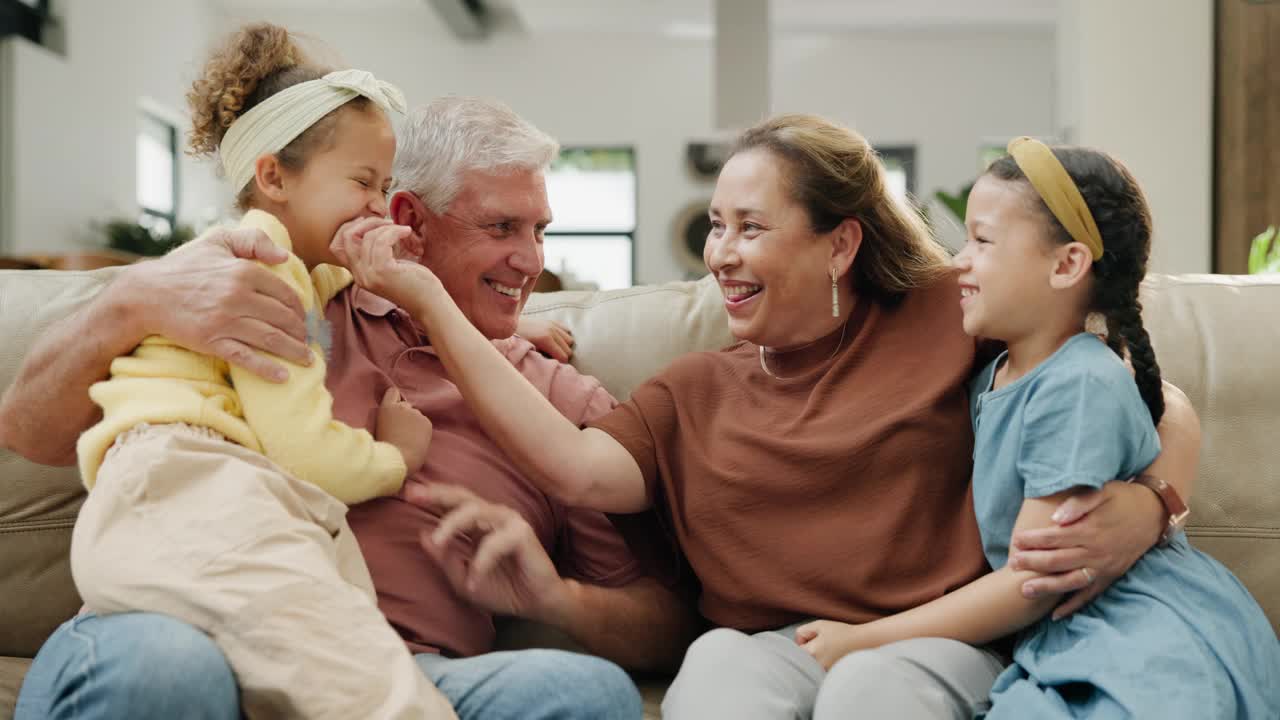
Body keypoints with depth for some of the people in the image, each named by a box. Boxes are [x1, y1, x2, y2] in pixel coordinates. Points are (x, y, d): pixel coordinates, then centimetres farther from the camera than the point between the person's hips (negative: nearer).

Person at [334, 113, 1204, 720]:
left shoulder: (951, 318, 9)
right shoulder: (698, 390, 18)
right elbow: (580, 468, -2)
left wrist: (1138, 517, -14)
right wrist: (430, 300, 0)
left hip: (931, 641, -1)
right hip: (766, 644, 2)